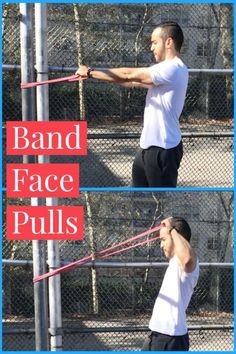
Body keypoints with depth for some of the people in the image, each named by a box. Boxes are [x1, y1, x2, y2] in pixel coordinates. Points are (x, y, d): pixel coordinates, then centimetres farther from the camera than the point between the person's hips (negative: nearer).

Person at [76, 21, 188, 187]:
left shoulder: (173, 69, -19)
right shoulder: (168, 69, 13)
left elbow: (128, 75, -15)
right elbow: (133, 81, 10)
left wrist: (91, 72, -5)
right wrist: (93, 74, 3)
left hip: (163, 149, -10)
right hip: (148, 146, 10)